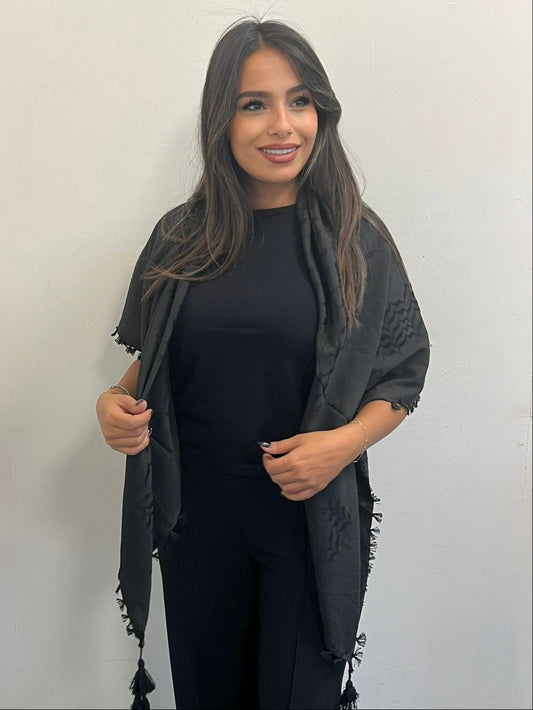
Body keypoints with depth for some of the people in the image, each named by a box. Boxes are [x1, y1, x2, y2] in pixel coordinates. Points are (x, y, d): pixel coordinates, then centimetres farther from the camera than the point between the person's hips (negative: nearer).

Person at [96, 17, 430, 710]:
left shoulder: (357, 240, -5)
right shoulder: (180, 237, 1)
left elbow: (403, 374, -1)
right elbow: (150, 362, 11)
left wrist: (346, 442, -19)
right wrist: (117, 403, -10)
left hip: (314, 516, -2)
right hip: (195, 515, 2)